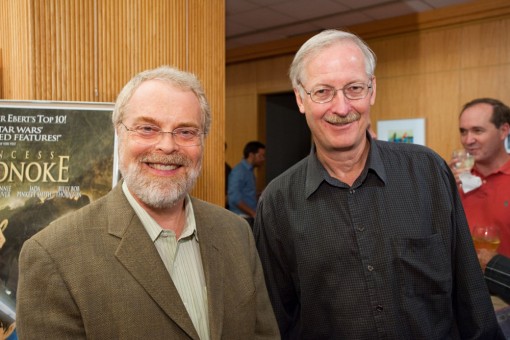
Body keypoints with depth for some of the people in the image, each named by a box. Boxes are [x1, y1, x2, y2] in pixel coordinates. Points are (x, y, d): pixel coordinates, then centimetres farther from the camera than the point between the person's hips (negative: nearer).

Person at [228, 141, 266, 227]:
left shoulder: (249, 171, 15)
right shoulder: (239, 171, -12)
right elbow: (235, 198, -21)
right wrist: (253, 213, -18)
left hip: (250, 218, 9)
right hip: (242, 218, -9)